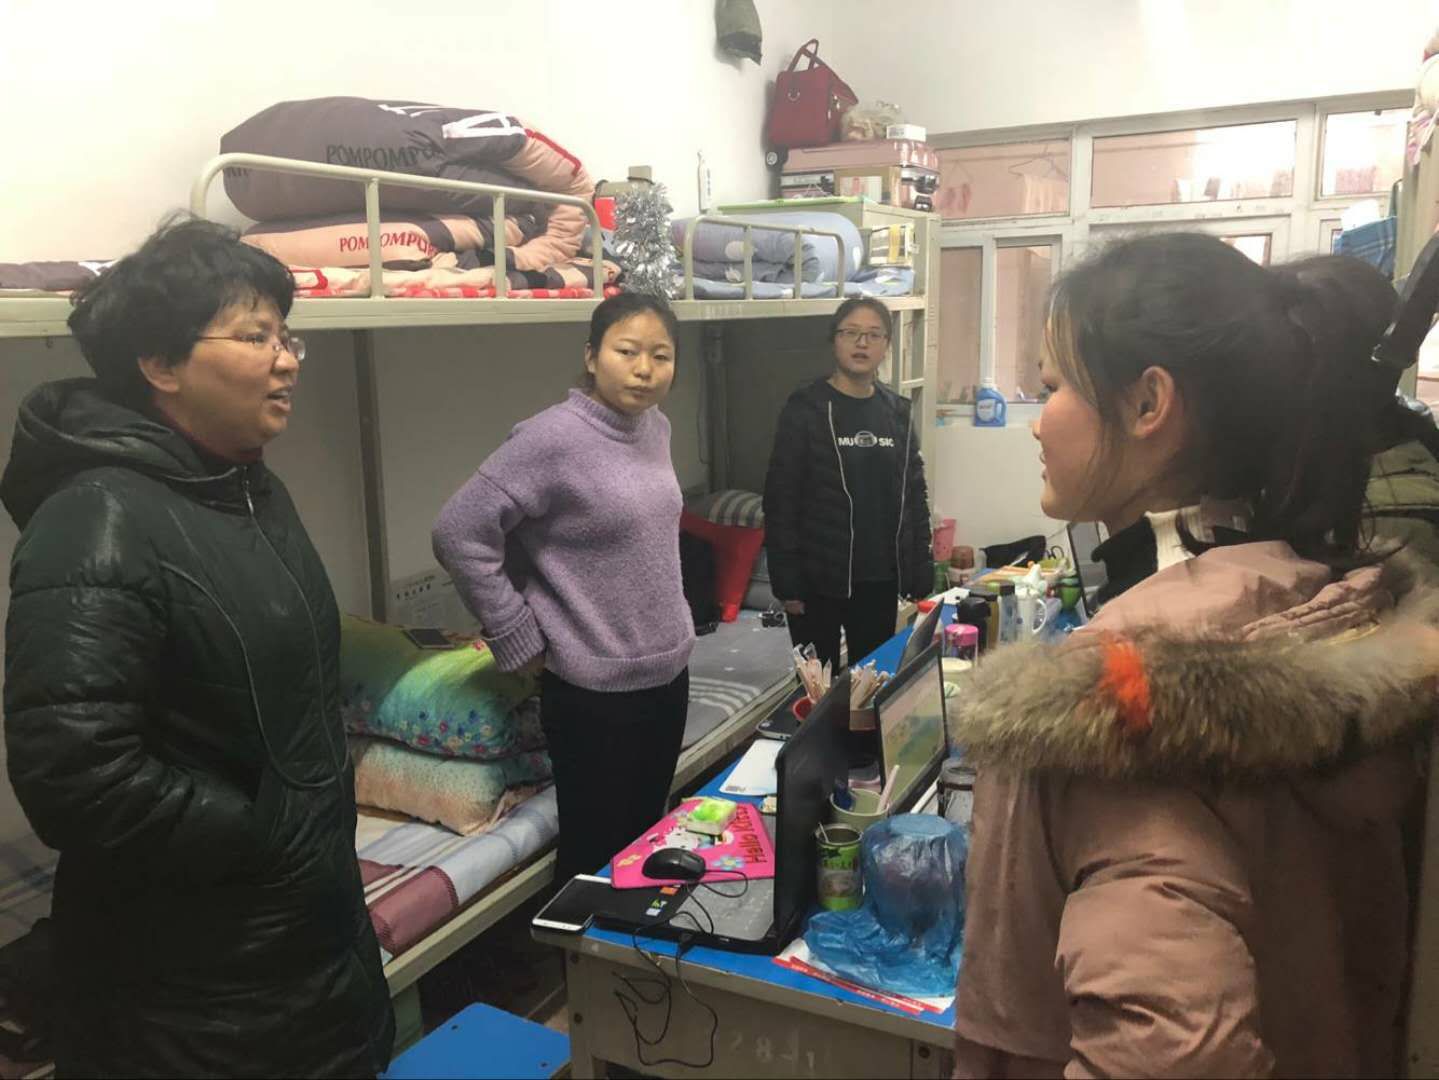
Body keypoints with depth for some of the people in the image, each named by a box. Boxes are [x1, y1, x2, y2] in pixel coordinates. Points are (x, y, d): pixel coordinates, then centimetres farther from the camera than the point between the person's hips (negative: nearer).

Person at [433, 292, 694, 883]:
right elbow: (459, 534, -19)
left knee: (646, 837, 20)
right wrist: (522, 643, -14)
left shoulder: (656, 426, 4)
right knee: (597, 854, 8)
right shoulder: (553, 438, -19)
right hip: (595, 688, -7)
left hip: (667, 671, 7)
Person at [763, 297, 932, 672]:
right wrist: (786, 580, -14)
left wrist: (921, 571, 7)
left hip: (881, 577, 5)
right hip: (819, 577, -4)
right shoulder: (805, 408, -7)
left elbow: (915, 493, 11)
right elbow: (780, 499, -10)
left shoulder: (898, 412, 7)